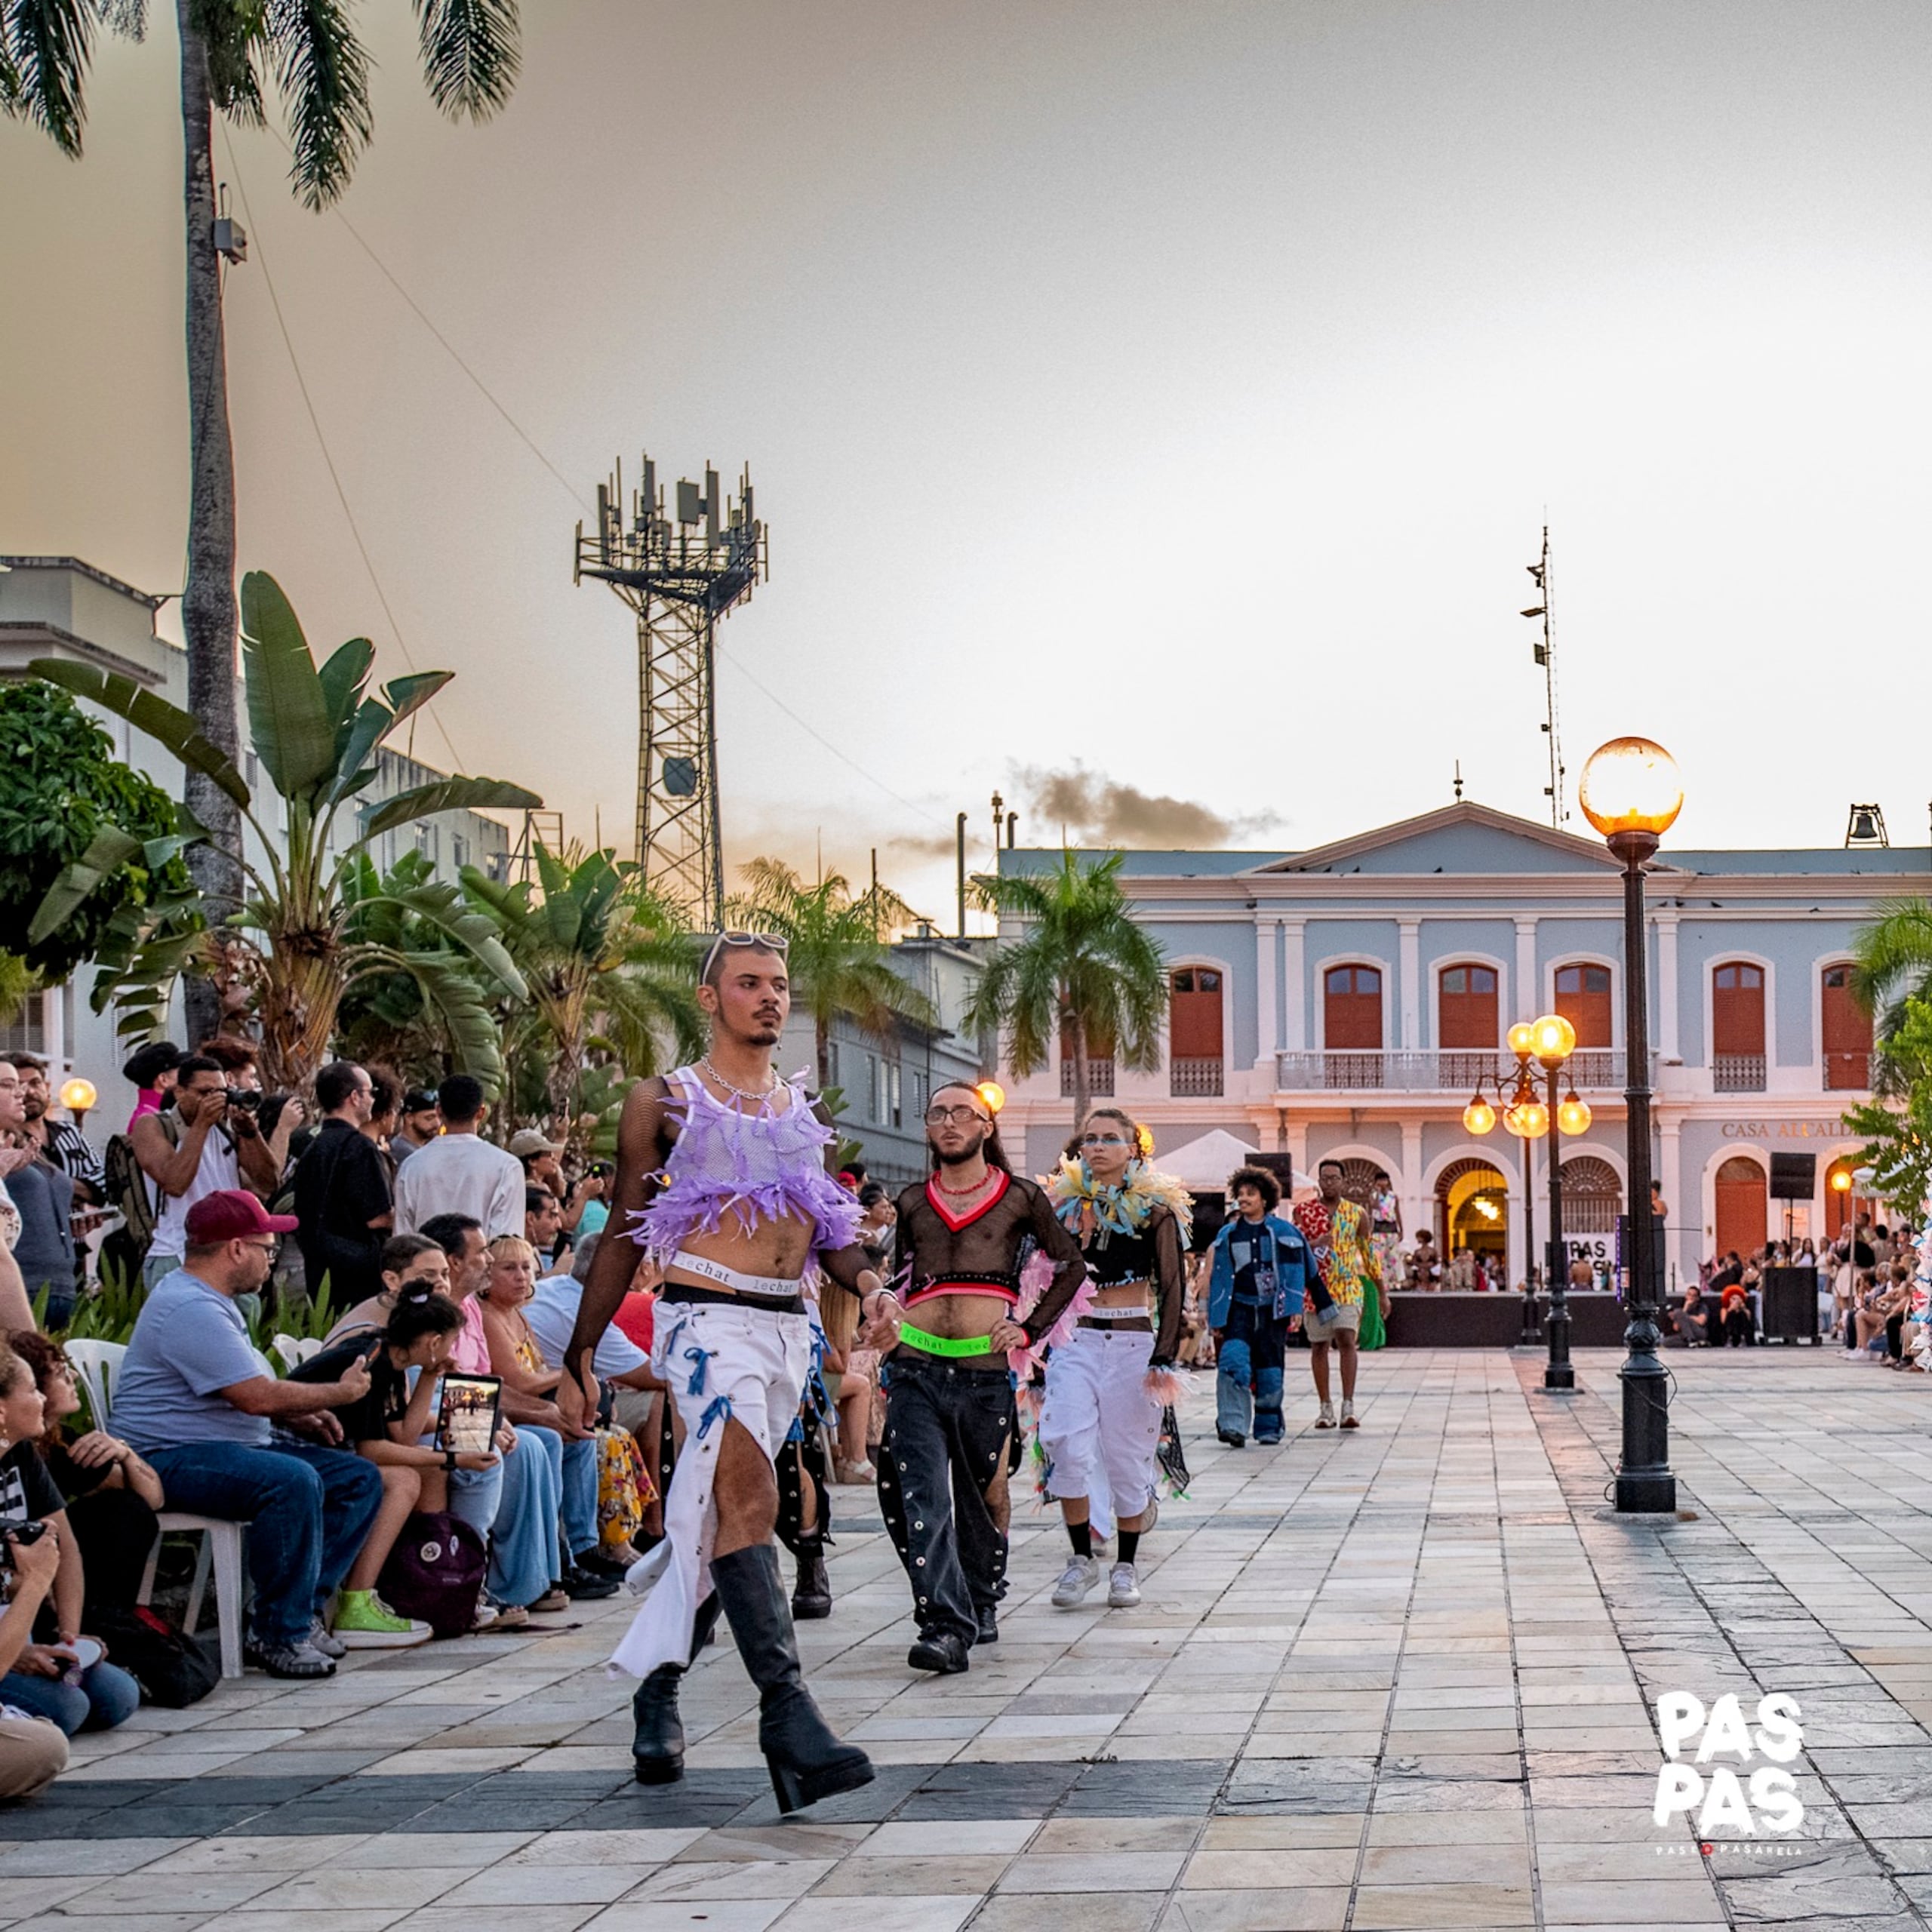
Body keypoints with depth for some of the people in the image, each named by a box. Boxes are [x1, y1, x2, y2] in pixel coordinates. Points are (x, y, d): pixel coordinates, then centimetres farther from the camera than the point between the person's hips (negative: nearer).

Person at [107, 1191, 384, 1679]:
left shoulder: (211, 1301, 19)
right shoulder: (191, 1309, -18)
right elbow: (257, 1397, -22)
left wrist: (298, 1415, 10)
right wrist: (341, 1392, -8)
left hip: (233, 1445, 11)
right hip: (172, 1458, -11)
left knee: (361, 1479, 1)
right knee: (293, 1481, -36)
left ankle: (303, 1610, -2)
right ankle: (279, 1634, -26)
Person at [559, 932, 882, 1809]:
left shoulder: (806, 1111, 19)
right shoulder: (663, 1103, 4)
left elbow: (831, 1233, 20)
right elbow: (624, 1236, 6)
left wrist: (866, 1286, -2)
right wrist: (579, 1356, 4)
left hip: (788, 1330, 6)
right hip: (707, 1317, -6)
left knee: (718, 1520, 11)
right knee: (748, 1500, -23)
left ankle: (658, 1687, 26)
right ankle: (788, 1714, -32)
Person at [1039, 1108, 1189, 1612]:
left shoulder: (1154, 1207, -1)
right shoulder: (1065, 1202, 8)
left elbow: (1173, 1287, -2)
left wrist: (1164, 1358, -10)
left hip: (1132, 1340, -2)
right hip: (1074, 1338, 2)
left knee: (1128, 1456, 3)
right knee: (1066, 1449, -11)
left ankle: (1125, 1566, 15)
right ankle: (1082, 1558, 1)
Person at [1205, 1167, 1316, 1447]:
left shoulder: (1284, 1232, 2)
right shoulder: (1228, 1235, 8)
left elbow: (1295, 1273, 2)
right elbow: (1220, 1277, 10)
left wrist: (1295, 1310, -7)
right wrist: (1216, 1318, 6)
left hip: (1272, 1310, -1)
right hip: (1239, 1308, 1)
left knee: (1270, 1371, 4)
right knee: (1233, 1361, -20)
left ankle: (1269, 1428, 19)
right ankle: (1233, 1424, -25)